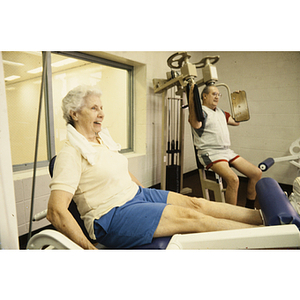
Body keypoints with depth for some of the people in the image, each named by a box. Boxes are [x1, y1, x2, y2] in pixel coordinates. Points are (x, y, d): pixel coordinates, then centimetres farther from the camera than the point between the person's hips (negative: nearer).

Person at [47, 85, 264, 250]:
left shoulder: (103, 139, 9)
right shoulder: (71, 154, -15)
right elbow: (56, 212, -21)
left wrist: (145, 193, 20)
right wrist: (87, 247, -23)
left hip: (136, 194, 8)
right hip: (111, 215, -7)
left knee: (195, 203, -5)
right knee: (190, 217, -15)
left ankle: (263, 216, 3)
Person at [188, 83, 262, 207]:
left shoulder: (220, 112, 22)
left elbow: (236, 121, 32)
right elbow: (196, 124, -29)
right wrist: (191, 99, -33)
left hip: (227, 151, 9)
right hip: (210, 153, -8)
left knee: (256, 173, 2)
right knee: (233, 179, -30)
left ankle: (249, 209, 17)